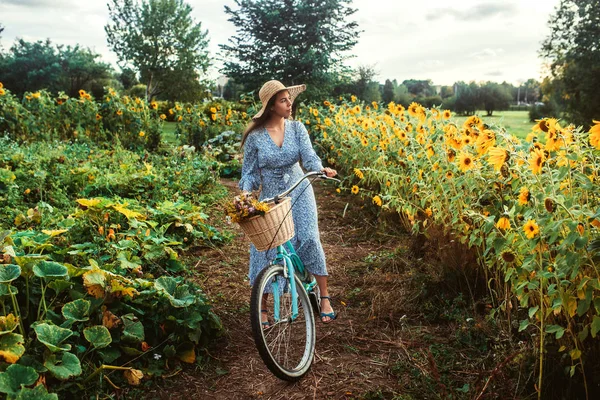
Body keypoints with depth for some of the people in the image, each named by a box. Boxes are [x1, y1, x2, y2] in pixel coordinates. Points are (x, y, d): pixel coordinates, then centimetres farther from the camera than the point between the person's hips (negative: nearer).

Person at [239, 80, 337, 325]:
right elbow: (249, 172, -2)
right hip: (270, 198, 0)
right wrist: (245, 194, -22)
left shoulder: (297, 128, -3)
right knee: (265, 249, -2)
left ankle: (324, 297, -2)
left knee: (309, 239, -17)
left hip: (299, 193, 1)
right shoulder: (255, 136, -8)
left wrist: (322, 169, -36)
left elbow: (309, 156, -14)